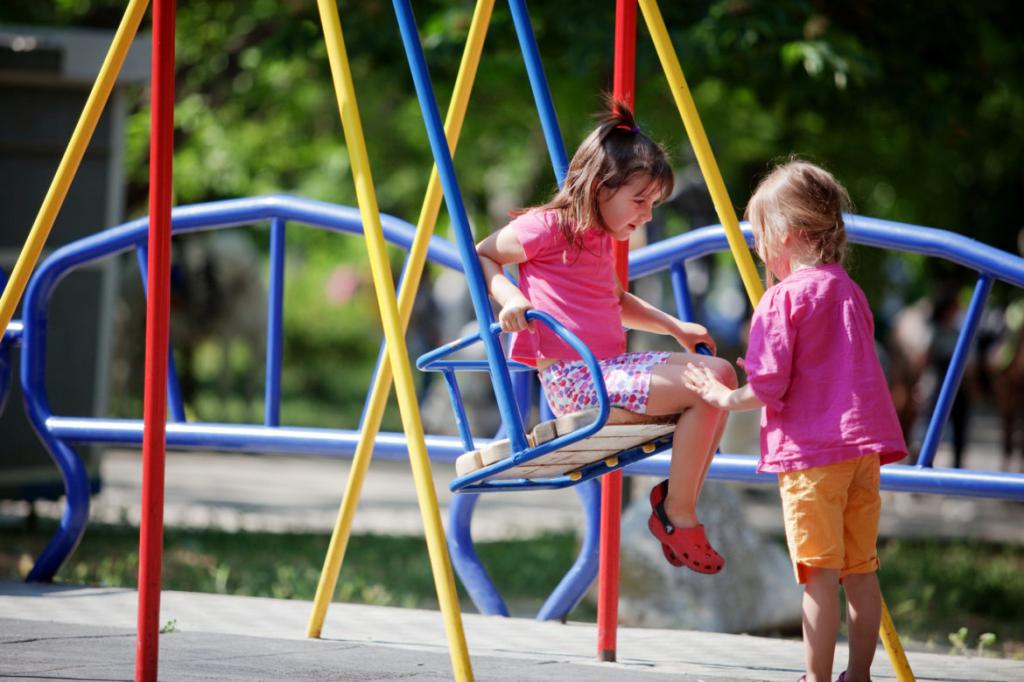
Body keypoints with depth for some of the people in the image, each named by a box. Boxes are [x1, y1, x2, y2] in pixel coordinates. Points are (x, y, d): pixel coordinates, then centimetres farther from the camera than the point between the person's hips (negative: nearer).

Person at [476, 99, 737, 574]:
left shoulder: (599, 240, 22)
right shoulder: (547, 228, -6)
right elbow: (480, 256, 0)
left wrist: (674, 327, 26)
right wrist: (509, 297, -18)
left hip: (609, 370, 10)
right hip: (573, 381, -10)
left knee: (720, 373, 2)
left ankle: (678, 497, 4)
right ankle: (676, 516, -12)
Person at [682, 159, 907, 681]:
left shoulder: (784, 298, -10)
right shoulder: (848, 291, 13)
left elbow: (768, 387, -14)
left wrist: (725, 397, 5)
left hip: (810, 450, -7)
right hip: (862, 443, 7)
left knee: (820, 577, -5)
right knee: (860, 571, 11)